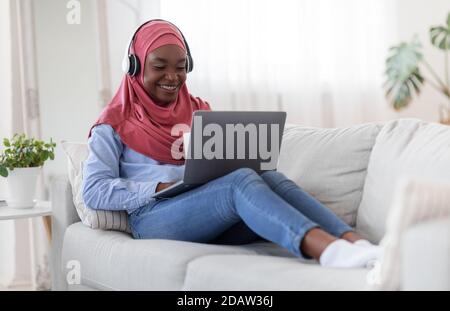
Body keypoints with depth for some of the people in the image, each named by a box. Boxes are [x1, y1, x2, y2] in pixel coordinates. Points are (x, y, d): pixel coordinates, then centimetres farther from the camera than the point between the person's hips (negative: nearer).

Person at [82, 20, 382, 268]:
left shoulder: (198, 110, 24)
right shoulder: (115, 124, 9)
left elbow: (227, 163, 20)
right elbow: (94, 191, -3)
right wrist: (161, 188, -15)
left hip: (212, 218, 5)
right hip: (155, 218, -5)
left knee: (273, 179, -27)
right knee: (241, 180, -33)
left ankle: (359, 245, -50)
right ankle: (332, 252, -59)